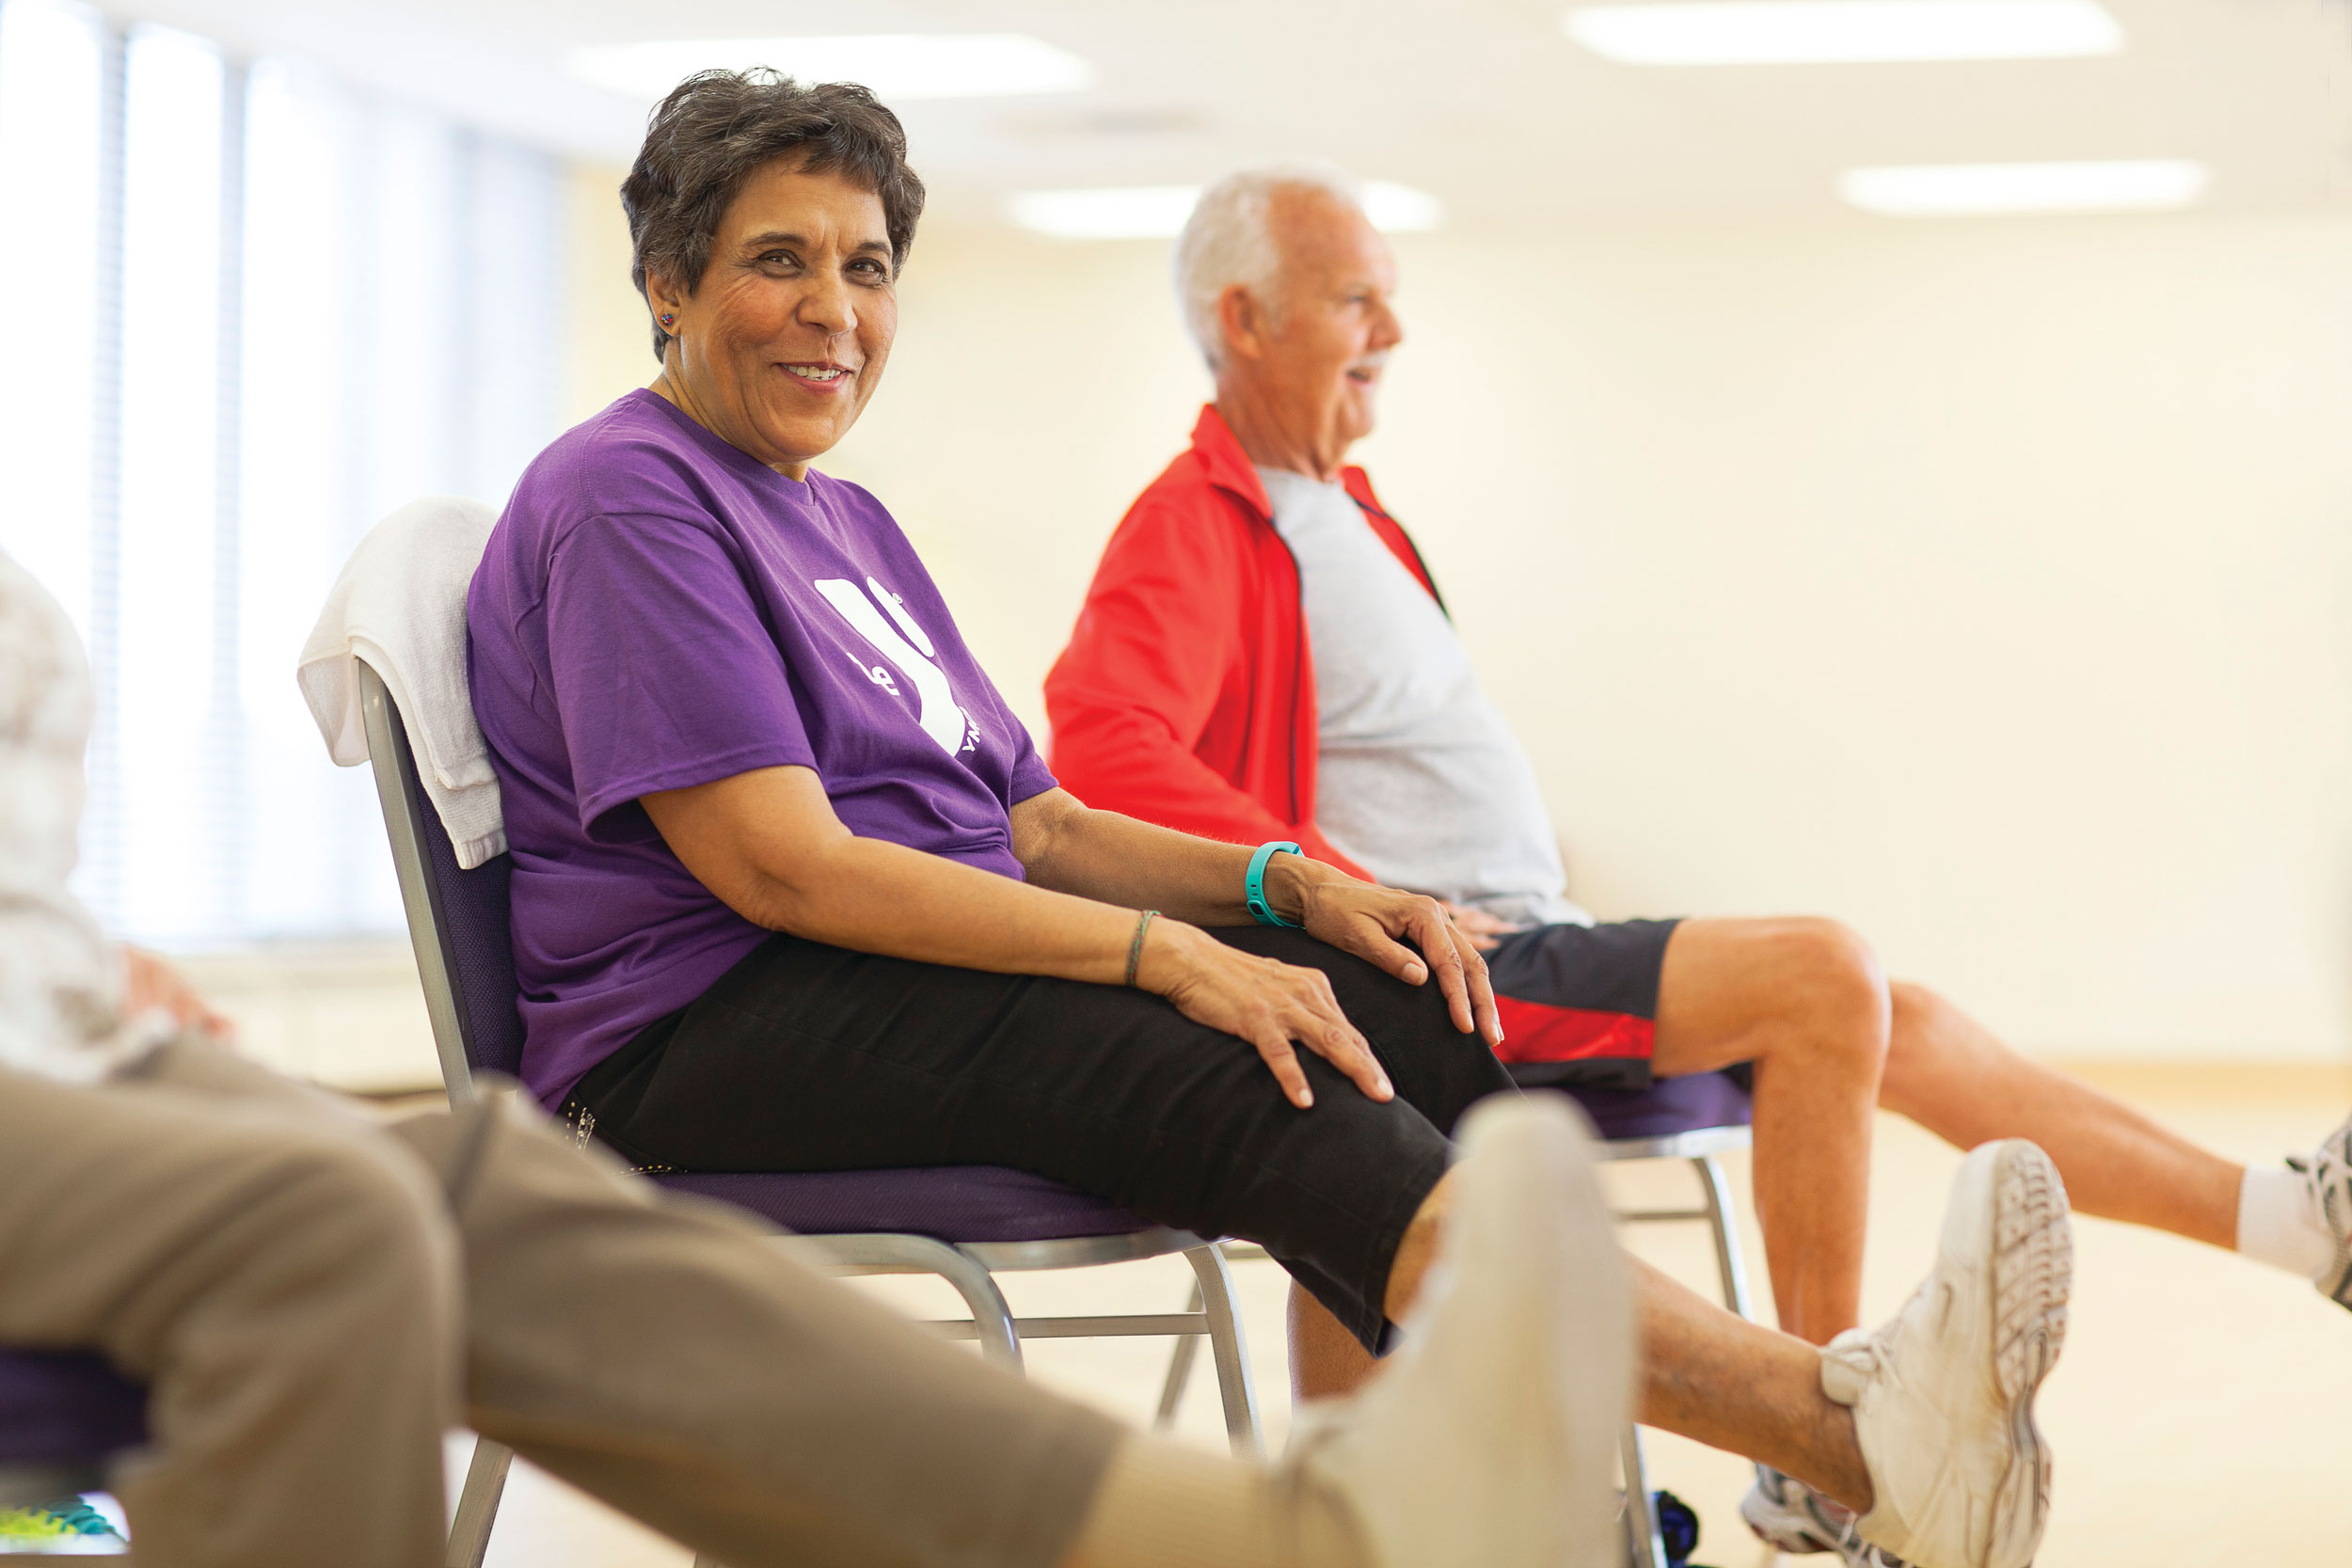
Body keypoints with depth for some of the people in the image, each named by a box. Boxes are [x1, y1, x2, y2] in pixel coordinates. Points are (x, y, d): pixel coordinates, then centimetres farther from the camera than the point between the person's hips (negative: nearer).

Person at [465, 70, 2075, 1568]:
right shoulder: (625, 500, -4)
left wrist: (1287, 888, 1)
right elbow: (780, 865, -16)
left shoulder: (844, 523, 25)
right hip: (710, 1032, -9)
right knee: (1241, 1086, -32)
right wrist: (1172, 955, -20)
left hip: (923, 974, 9)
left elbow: (1037, 827, 21)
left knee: (1398, 1014, -15)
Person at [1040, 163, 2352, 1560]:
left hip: (1514, 941, 10)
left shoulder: (1337, 508, 21)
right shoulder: (1192, 528, -10)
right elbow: (1104, 750, -27)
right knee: (1824, 977, -22)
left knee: (1899, 1025, 7)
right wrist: (1349, 896, -30)